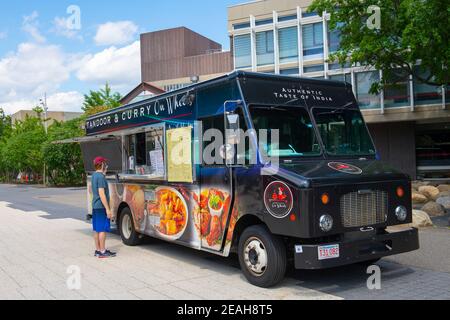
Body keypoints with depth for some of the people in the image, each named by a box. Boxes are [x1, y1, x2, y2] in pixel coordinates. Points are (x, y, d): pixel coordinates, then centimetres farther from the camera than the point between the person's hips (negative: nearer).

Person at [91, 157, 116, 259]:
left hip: (95, 206, 9)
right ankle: (102, 252, -1)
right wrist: (107, 209, -21)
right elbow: (101, 194, -21)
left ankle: (98, 250, 18)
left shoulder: (94, 175, 13)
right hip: (101, 207, -9)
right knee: (103, 229, -5)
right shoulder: (101, 177, -16)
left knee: (97, 229, 12)